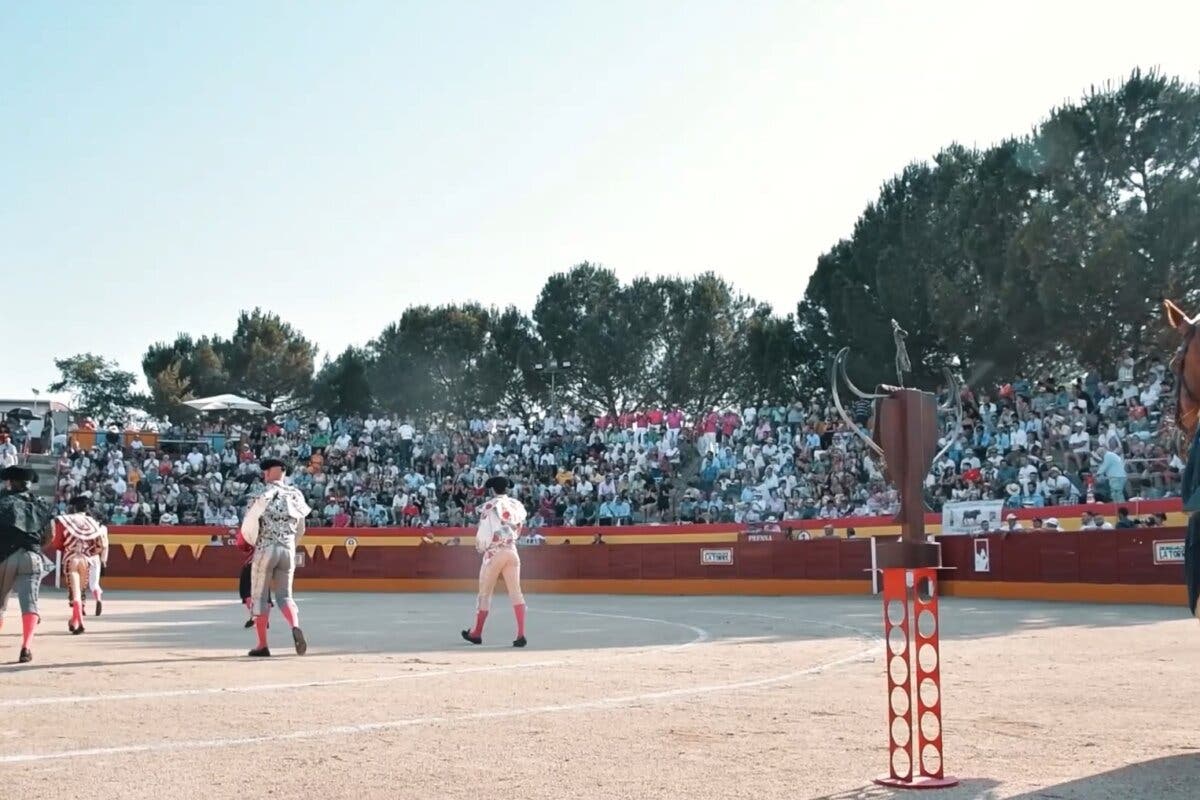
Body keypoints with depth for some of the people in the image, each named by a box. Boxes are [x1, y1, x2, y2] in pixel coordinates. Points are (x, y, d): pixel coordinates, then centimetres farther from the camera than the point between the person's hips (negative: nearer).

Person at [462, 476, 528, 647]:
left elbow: (484, 532, -8)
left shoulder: (489, 506, -8)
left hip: (494, 551, -4)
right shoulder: (517, 505, 5)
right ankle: (521, 634, -11)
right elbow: (518, 530, 8)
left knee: (485, 593, 8)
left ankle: (476, 633, 19)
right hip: (512, 550, 4)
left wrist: (480, 547, 8)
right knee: (515, 591, 0)